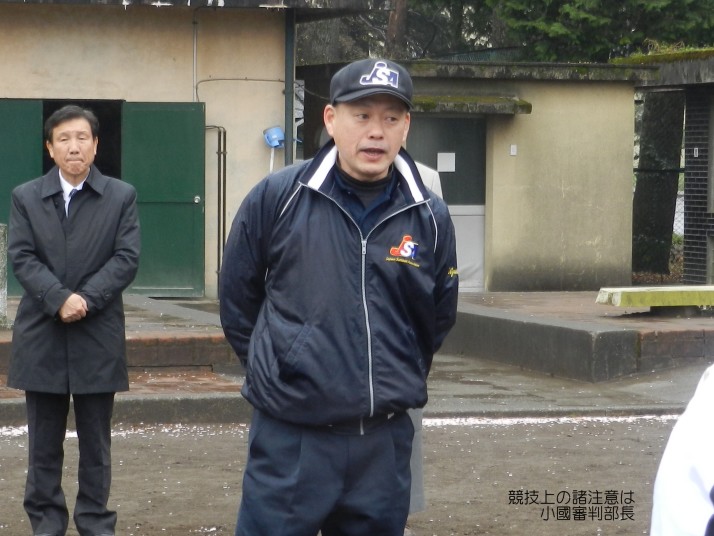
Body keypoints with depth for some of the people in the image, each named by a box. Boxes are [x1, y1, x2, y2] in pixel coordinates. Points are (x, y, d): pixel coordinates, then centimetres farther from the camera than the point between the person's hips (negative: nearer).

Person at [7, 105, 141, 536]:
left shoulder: (122, 197, 4)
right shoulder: (25, 197, 6)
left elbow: (127, 258, -4)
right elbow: (22, 257, -3)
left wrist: (86, 299, -16)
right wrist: (59, 299, -18)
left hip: (98, 336, -1)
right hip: (42, 335, 1)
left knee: (96, 440, 6)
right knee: (44, 440, 6)